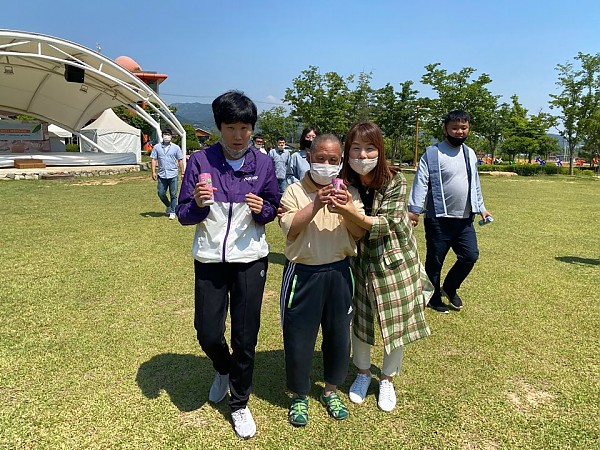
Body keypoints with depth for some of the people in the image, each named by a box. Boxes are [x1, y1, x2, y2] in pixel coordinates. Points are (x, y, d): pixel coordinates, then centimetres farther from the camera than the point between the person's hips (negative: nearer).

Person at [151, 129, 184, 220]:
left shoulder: (176, 147, 4)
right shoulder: (157, 147, 6)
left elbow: (180, 160, 6)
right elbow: (154, 160, 5)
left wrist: (182, 173, 2)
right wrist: (153, 172, -4)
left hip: (173, 175, -2)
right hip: (162, 175, 2)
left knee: (173, 195, 1)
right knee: (161, 193, 4)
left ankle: (172, 212, 13)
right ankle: (168, 206, 30)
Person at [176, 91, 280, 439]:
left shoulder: (262, 162, -2)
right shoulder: (200, 161, -6)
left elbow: (274, 208, 6)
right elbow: (184, 215, -3)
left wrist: (262, 210, -16)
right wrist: (198, 204, -25)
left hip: (250, 259, 0)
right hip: (209, 260, 0)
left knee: (245, 338, 6)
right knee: (208, 334, 6)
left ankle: (240, 403, 30)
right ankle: (223, 371, 43)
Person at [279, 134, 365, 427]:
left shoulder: (348, 192, 4)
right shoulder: (295, 191, -4)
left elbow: (359, 234, -1)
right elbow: (288, 229, -16)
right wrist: (315, 205, -27)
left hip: (338, 272, 3)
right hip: (303, 273, -3)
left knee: (339, 333, 13)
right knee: (298, 336, 6)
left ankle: (331, 390, 37)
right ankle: (299, 396, 29)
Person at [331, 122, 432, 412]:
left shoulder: (394, 180, -18)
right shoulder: (344, 183, -10)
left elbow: (388, 224, -24)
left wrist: (353, 214, -41)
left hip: (394, 260, -2)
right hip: (358, 261, 2)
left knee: (397, 323, 9)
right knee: (358, 320, 13)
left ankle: (387, 379, 34)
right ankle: (363, 372, 40)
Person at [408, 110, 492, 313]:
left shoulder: (470, 154, 13)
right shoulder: (432, 153, -8)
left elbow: (475, 184, 20)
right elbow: (421, 182, -15)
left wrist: (481, 208, 19)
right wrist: (414, 209, -23)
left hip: (465, 219, 6)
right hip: (439, 220, -5)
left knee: (470, 255, 5)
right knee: (435, 261, 6)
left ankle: (450, 287, 29)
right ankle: (434, 298, 25)